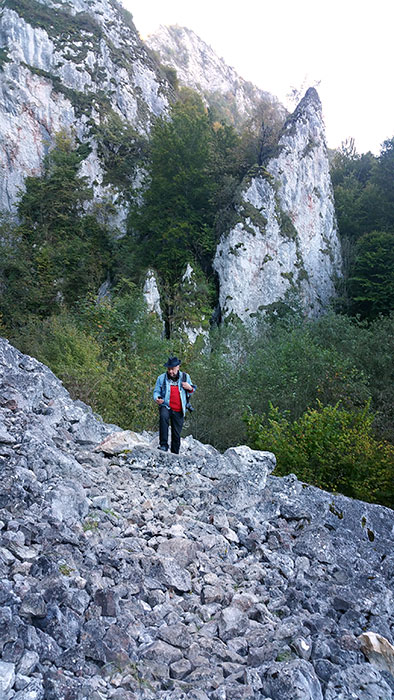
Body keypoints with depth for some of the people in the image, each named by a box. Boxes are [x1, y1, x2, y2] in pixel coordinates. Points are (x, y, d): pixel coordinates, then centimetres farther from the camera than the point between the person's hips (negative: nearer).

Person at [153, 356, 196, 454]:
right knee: (163, 417, -35)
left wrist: (190, 388, -6)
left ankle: (175, 454, 23)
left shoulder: (185, 377, 8)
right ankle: (163, 445, -32)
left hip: (179, 411, 2)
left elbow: (192, 390, 18)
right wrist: (157, 398, -17)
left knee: (176, 434, 6)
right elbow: (156, 391, 6)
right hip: (166, 406, -2)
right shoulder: (161, 378, 3)